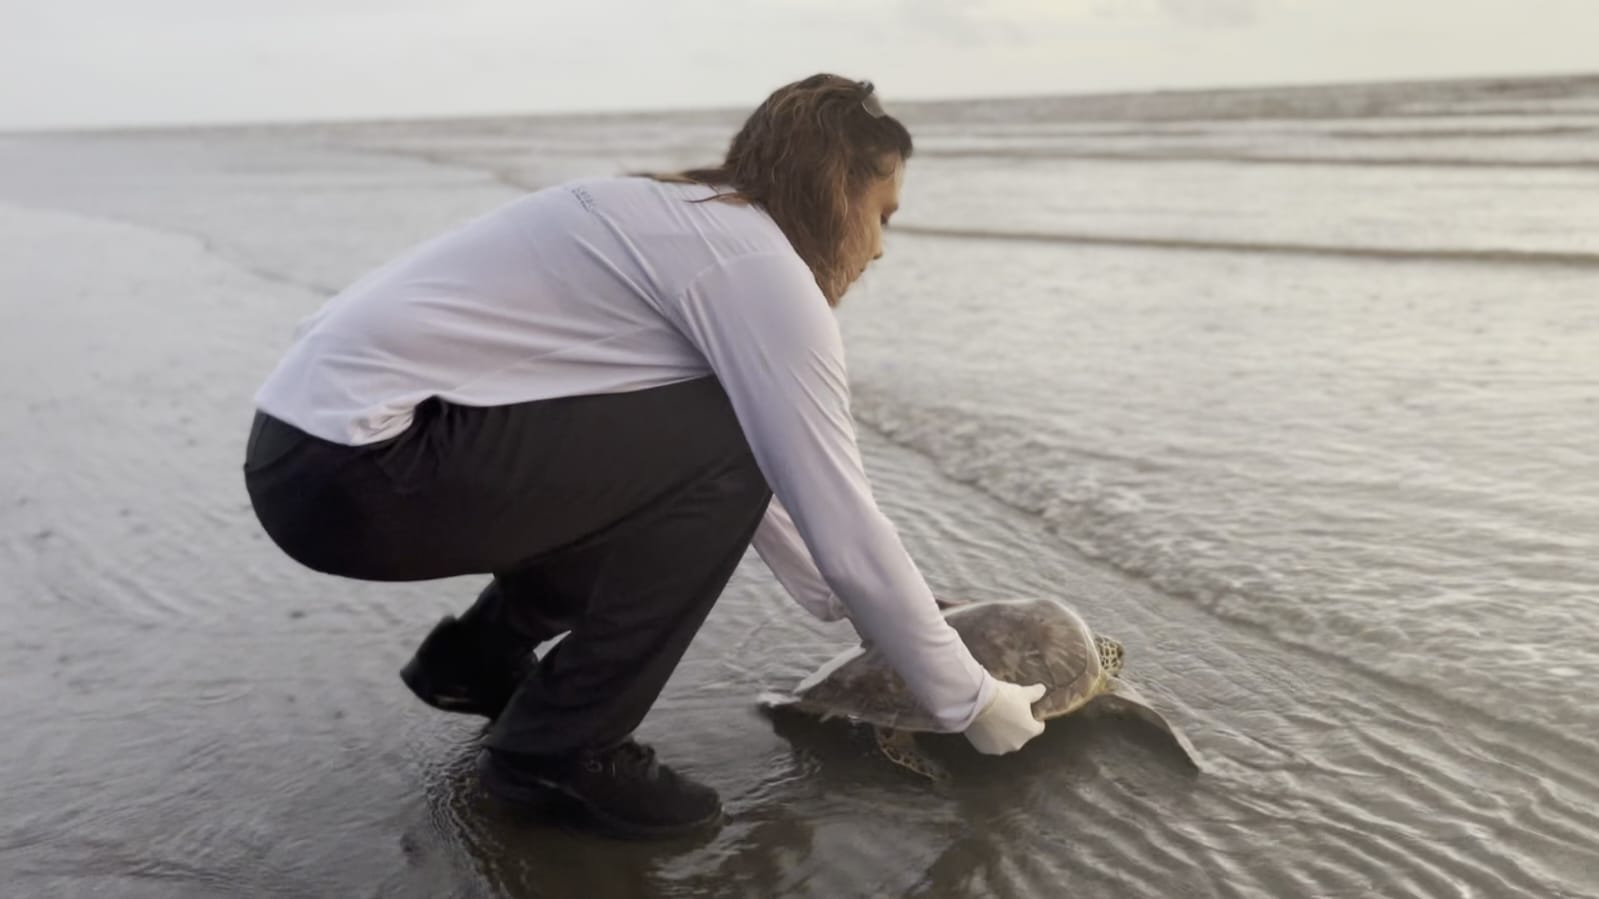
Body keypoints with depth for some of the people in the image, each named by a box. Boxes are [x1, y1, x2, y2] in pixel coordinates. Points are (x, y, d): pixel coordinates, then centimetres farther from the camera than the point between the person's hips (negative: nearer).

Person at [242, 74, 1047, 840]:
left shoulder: (687, 226, 16)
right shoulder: (758, 265, -12)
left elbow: (761, 483, 22)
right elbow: (844, 527, -13)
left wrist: (863, 612, 25)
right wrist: (969, 701, 0)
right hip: (352, 468, -10)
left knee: (655, 467, 16)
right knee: (719, 453, -11)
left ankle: (476, 661, 26)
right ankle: (559, 747, 0)